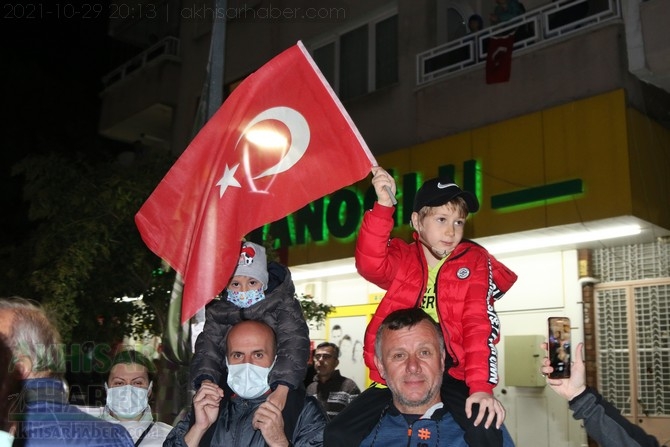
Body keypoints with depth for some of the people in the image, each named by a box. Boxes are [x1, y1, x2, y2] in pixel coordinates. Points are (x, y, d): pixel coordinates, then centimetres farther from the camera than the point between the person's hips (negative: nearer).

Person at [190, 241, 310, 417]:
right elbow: (207, 348, -5)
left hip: (277, 396, -2)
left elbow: (293, 346, -16)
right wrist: (206, 382, -26)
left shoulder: (283, 305, -3)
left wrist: (282, 390, -32)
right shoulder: (218, 312, 7)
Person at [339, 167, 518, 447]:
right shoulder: (402, 257, 5)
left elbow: (479, 324, -9)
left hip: (451, 374, -1)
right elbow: (370, 265, -18)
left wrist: (482, 386, -21)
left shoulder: (475, 261, 1)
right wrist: (383, 205, -29)